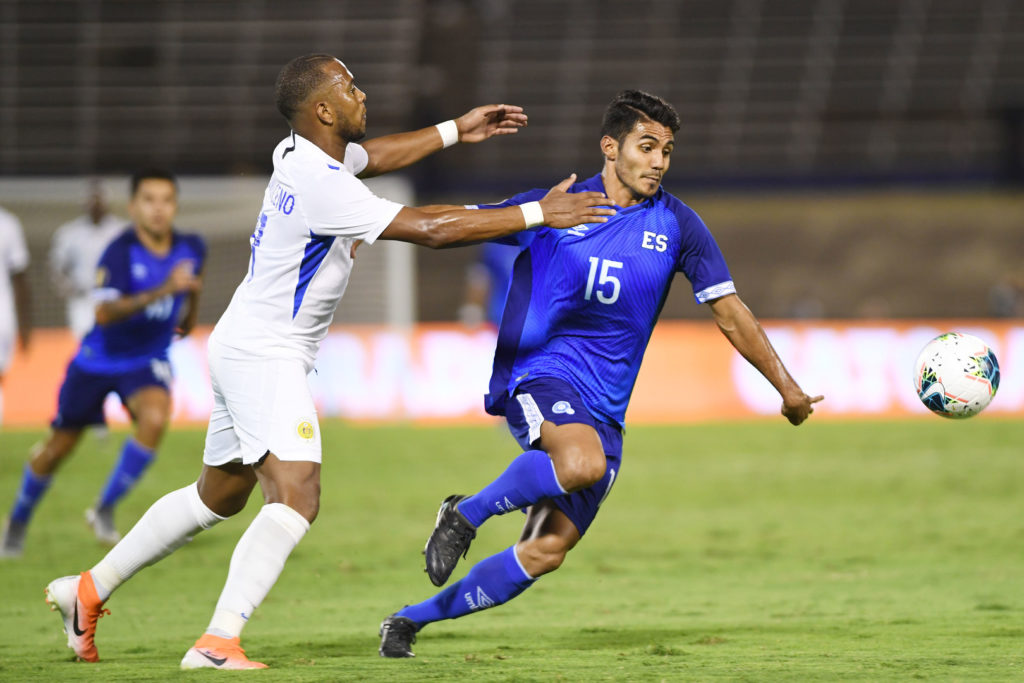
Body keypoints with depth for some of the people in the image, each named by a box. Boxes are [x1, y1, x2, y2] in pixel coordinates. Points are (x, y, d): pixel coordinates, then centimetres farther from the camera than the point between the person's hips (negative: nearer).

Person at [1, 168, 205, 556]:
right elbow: (104, 313, -37)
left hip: (147, 361, 2)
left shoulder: (191, 249, -8)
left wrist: (190, 312, 21)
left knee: (155, 417, -30)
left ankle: (104, 510, -14)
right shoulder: (120, 251, -24)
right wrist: (161, 291, -46)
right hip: (98, 360, -2)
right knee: (58, 448, 9)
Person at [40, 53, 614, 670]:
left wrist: (456, 129, 30)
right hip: (263, 356, -10)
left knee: (217, 497, 21)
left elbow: (370, 157, 30)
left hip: (245, 349, 10)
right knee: (297, 497, -20)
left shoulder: (301, 154, 6)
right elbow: (429, 229, -25)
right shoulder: (322, 185, -24)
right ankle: (218, 643, -28)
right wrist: (538, 214, -20)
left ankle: (89, 589, 29)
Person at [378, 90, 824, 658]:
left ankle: (411, 620, 13)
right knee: (584, 462, -37)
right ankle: (465, 514, -13)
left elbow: (730, 315, 9)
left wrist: (787, 388, 6)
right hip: (538, 373, -4)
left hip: (603, 410, 4)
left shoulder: (676, 225, 5)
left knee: (547, 550, -2)